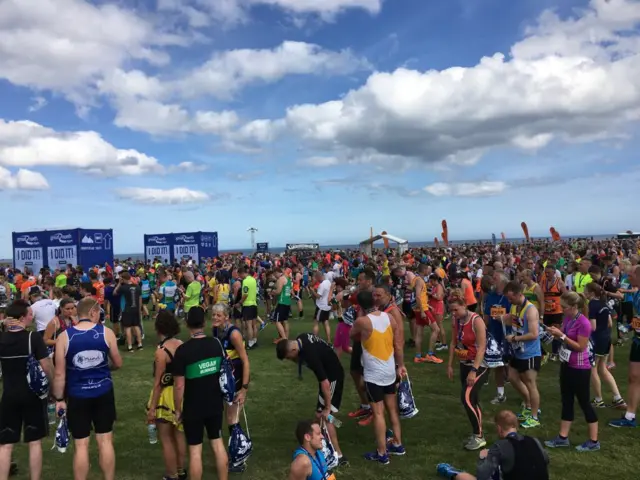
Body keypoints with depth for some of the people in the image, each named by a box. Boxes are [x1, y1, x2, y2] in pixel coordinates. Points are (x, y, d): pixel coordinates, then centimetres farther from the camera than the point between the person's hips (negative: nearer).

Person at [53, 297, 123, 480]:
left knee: (81, 445, 9)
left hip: (77, 396, 0)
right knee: (105, 441, 12)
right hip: (103, 393, 1)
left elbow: (60, 374, -7)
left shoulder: (64, 336, -9)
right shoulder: (106, 332, -8)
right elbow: (118, 363, 1)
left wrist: (59, 399, 4)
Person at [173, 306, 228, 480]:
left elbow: (179, 385, -17)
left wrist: (178, 409, -3)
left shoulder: (183, 350, -19)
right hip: (215, 404, 4)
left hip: (193, 408, -4)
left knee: (195, 449, 7)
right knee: (218, 443, 16)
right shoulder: (216, 343, -5)